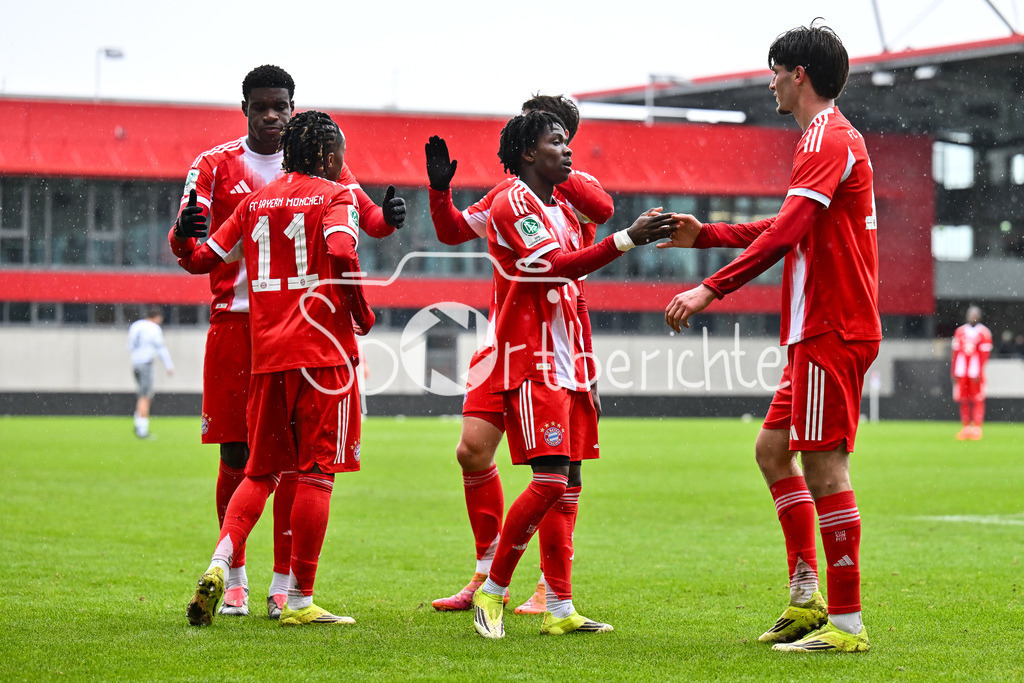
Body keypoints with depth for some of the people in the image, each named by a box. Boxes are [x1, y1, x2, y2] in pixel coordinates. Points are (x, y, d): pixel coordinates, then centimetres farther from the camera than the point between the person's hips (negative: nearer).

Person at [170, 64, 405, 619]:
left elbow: (366, 215, 6)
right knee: (236, 456, 1)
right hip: (233, 321, -1)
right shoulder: (216, 165, 5)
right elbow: (188, 246, -4)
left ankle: (284, 584, 2)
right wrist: (183, 235, -28)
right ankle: (234, 579, 13)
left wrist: (387, 217, -18)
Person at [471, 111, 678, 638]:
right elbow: (554, 266, -21)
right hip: (530, 365, -9)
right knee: (551, 479, -16)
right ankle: (492, 591, -4)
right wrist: (627, 239, -25)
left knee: (568, 485, 5)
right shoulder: (512, 205, -8)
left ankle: (559, 609, 7)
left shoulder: (563, 212, 20)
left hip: (566, 367, 9)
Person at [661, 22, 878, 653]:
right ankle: (807, 597, 14)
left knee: (823, 466, -10)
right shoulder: (829, 138, 20)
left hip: (833, 331, -11)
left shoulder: (829, 139, -13)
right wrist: (703, 235, 29)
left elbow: (785, 232, -25)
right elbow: (789, 229, 28)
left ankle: (846, 623, -9)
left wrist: (712, 288, -28)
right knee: (774, 448, 14)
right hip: (821, 330, 11)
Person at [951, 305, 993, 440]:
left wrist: (979, 372, -13)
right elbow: (955, 353, 12)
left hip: (976, 372, -4)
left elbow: (984, 354, -5)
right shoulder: (960, 331, 11)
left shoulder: (984, 333, -1)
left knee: (978, 401, -4)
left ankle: (977, 429, -3)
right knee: (963, 401, 4)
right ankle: (965, 428, 10)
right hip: (961, 372, 4)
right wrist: (953, 372, 7)